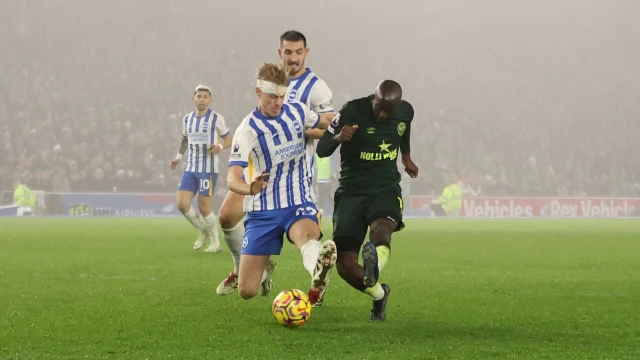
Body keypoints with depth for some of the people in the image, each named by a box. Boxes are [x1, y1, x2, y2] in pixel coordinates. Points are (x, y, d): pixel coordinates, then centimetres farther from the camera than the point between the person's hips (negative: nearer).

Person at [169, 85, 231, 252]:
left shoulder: (216, 118, -4)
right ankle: (203, 230, 17)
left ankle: (215, 243, 12)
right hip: (190, 169, 5)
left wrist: (220, 146, -20)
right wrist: (178, 158, 13)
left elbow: (228, 139, 1)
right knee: (181, 203, -7)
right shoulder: (187, 119, 10)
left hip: (209, 169, -5)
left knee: (204, 207, -6)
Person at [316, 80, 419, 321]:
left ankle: (375, 263, -68)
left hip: (386, 188, 1)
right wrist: (338, 138, -29)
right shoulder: (352, 111, -12)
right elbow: (321, 150, -9)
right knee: (345, 264, -9)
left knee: (381, 230, -36)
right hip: (352, 190, -1)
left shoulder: (405, 112, -1)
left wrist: (406, 158, 30)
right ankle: (379, 294, 20)